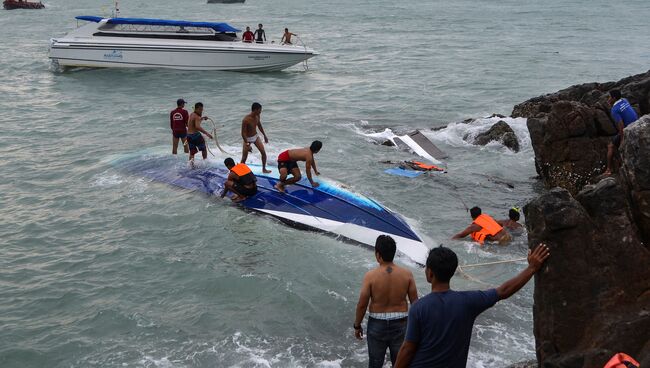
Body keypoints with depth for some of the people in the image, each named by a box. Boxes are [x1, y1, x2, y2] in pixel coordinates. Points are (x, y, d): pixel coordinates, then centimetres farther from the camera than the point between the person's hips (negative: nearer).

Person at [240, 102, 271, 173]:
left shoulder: (257, 116, -9)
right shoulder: (246, 120, -30)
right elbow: (243, 133, -26)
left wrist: (265, 135, 17)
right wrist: (247, 145, -28)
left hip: (255, 136, 6)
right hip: (248, 138, -6)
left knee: (263, 152, -2)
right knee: (244, 158, -1)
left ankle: (264, 169, 13)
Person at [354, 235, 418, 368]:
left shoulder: (370, 276, -17)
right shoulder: (407, 274, -11)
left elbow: (362, 305, -11)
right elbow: (415, 302, -3)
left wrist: (357, 325, 4)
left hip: (377, 325, -1)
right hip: (400, 324, 2)